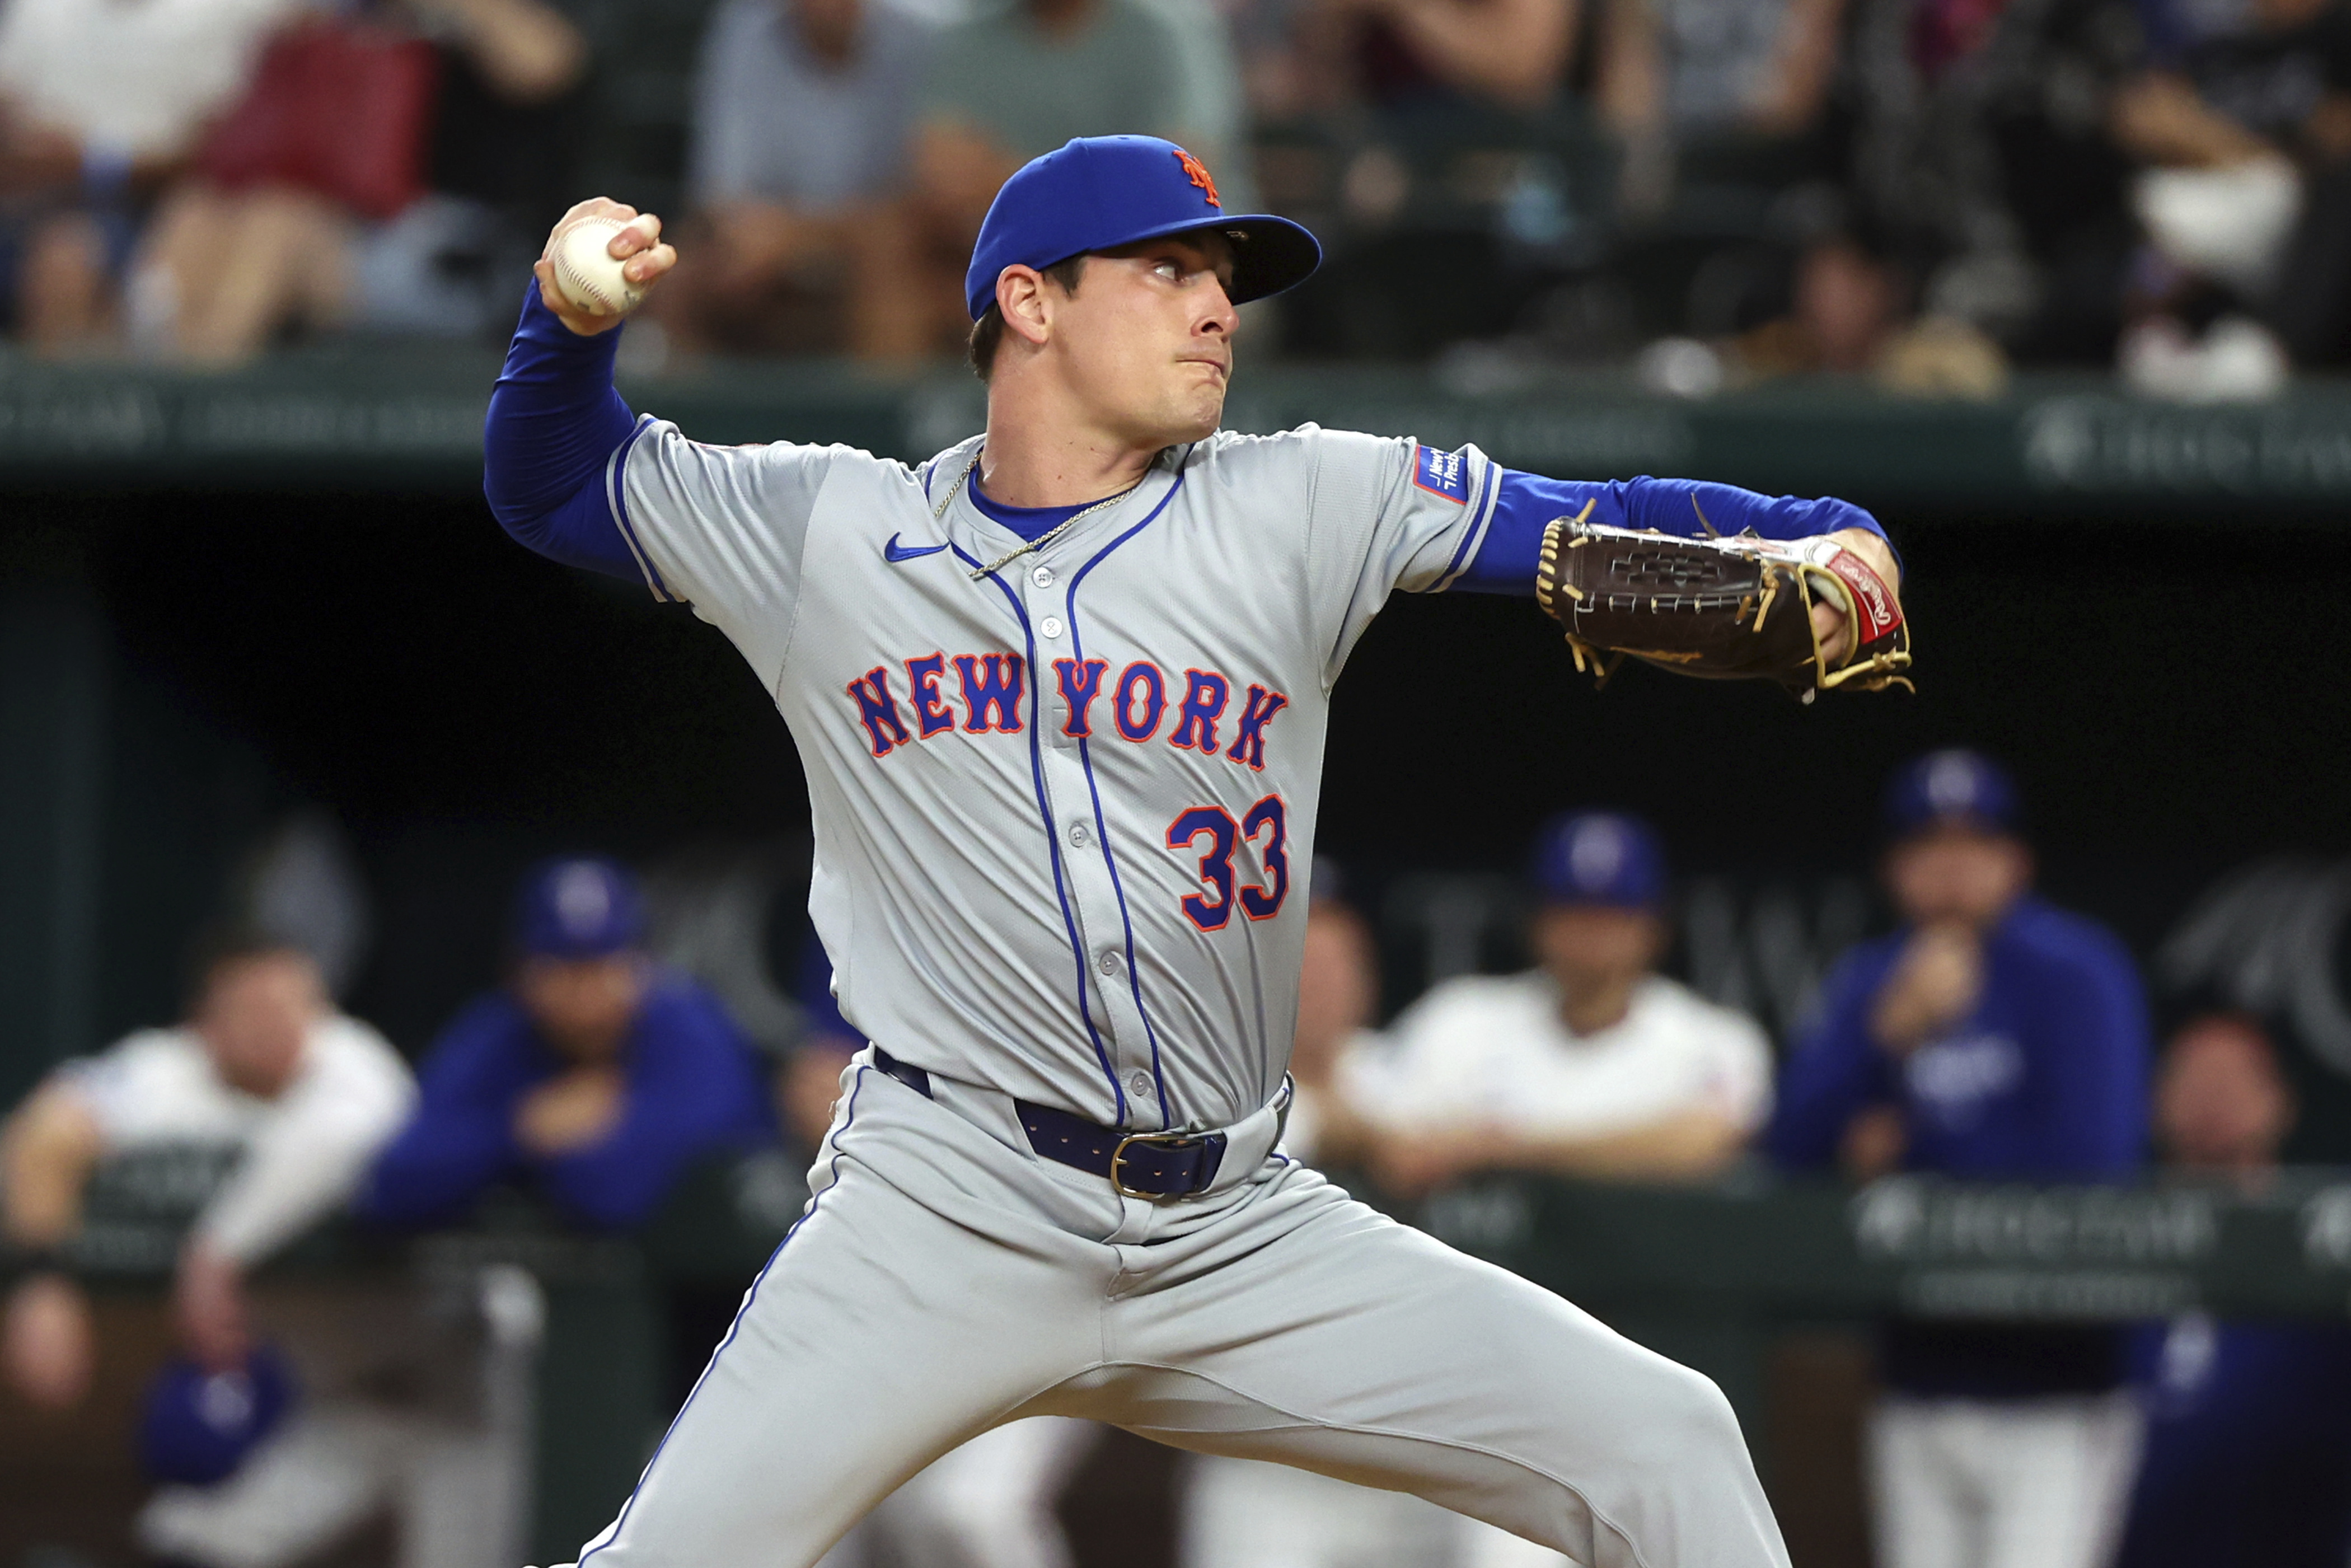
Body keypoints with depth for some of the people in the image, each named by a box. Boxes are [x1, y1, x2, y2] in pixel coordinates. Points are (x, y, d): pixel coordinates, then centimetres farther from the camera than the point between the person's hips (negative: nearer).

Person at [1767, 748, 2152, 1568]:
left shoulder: (2077, 971, -8)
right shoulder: (1867, 982, 9)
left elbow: (2095, 1152, -17)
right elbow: (1795, 1141, -1)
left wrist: (1908, 1147, -6)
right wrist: (1893, 1030, -18)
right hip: (1919, 1384, 6)